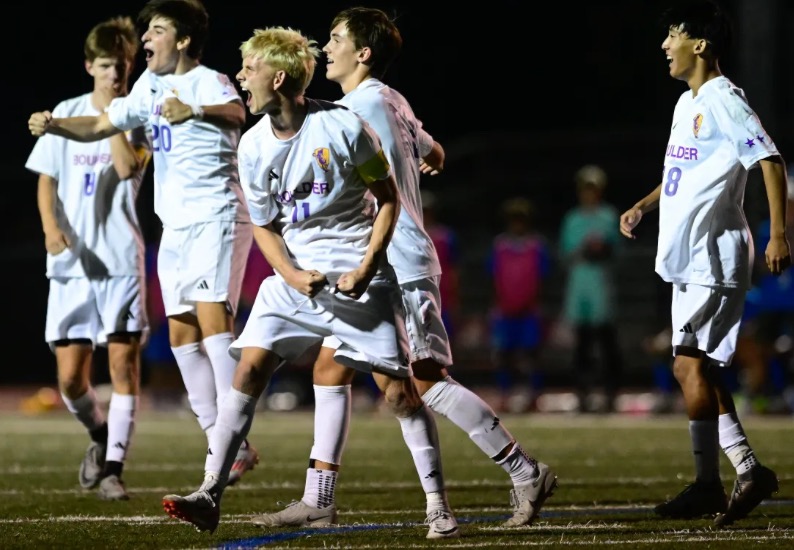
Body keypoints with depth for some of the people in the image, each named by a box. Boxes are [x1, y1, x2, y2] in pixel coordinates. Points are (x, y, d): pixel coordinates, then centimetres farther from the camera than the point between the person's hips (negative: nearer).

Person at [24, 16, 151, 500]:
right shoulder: (67, 113, 7)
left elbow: (127, 166, -17)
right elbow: (46, 181, 8)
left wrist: (113, 112, -11)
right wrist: (52, 226, -9)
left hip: (122, 260, -2)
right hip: (71, 262, 2)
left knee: (124, 364, -8)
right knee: (71, 375, -1)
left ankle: (112, 469, -2)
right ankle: (101, 435, 28)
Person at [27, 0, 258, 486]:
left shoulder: (208, 82, -12)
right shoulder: (150, 86, 13)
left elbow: (235, 112, -34)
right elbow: (102, 126, 23)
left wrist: (194, 111, -56)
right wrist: (55, 126, 3)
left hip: (218, 218, -9)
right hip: (175, 227, 9)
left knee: (212, 316, -21)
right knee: (181, 334, 4)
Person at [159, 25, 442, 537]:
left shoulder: (343, 127, -13)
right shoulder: (254, 146, 0)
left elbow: (388, 198, -3)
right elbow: (264, 226, 10)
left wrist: (366, 268, -12)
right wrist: (292, 275, -9)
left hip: (358, 275, -4)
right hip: (295, 273, 4)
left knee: (397, 388, -6)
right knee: (250, 369, -11)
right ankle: (210, 495, -13)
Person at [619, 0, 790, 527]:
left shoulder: (724, 100, -11)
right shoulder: (686, 104, 18)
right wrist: (642, 206, 16)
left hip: (716, 255, -10)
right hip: (688, 258, 10)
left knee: (689, 363, -14)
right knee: (699, 368, 9)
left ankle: (707, 483, -13)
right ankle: (750, 470, 14)